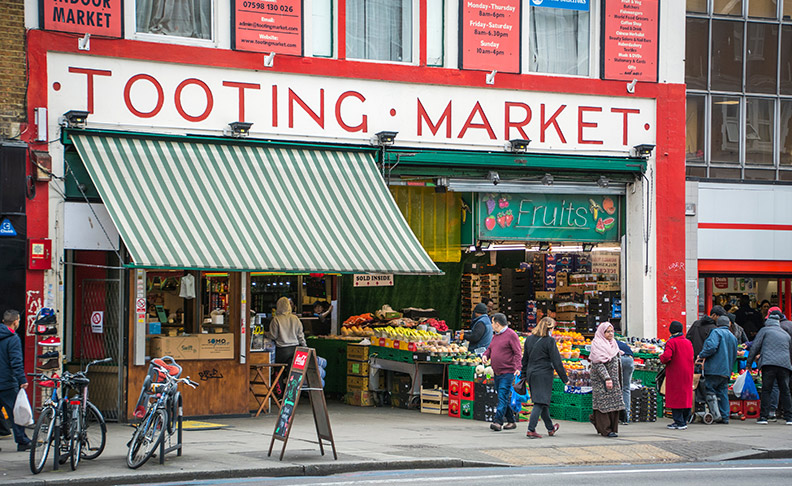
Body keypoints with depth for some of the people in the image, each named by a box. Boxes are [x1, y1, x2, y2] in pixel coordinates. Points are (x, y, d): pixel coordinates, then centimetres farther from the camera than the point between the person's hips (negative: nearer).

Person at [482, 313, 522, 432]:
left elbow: (518, 353, -13)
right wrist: (486, 355, 2)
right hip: (497, 373, 9)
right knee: (503, 398, 11)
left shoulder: (511, 335, -9)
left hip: (507, 372, -9)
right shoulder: (495, 335, 16)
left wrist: (517, 367, -24)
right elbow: (490, 348, 24)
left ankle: (497, 421, -20)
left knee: (503, 397, -13)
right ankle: (511, 421, 19)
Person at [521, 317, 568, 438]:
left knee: (543, 401, 18)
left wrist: (524, 376, 23)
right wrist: (564, 378, -4)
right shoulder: (549, 341, -12)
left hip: (531, 374, 7)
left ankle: (550, 428, 31)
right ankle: (531, 430, -14)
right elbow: (556, 361, -11)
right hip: (544, 375, -7)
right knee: (540, 402, -5)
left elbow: (525, 359, 14)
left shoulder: (529, 339, 8)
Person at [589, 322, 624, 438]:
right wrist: (607, 378, -25)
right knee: (604, 403, -7)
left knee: (613, 401, 6)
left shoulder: (613, 344, 16)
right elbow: (599, 364, -18)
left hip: (613, 379, 8)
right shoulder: (597, 345, -10)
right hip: (602, 380, -8)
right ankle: (605, 430, -4)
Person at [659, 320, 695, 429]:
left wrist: (661, 357, 0)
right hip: (688, 373, 6)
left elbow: (666, 357, -23)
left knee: (675, 397, -2)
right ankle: (685, 420, 16)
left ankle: (679, 422, -5)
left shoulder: (671, 342, -12)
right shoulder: (688, 342, 10)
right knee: (686, 395, 12)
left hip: (675, 374, -6)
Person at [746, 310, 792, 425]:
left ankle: (763, 417, -7)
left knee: (766, 391, -2)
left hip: (769, 364, -4)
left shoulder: (764, 330, 11)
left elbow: (755, 347, 6)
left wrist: (749, 363, 10)